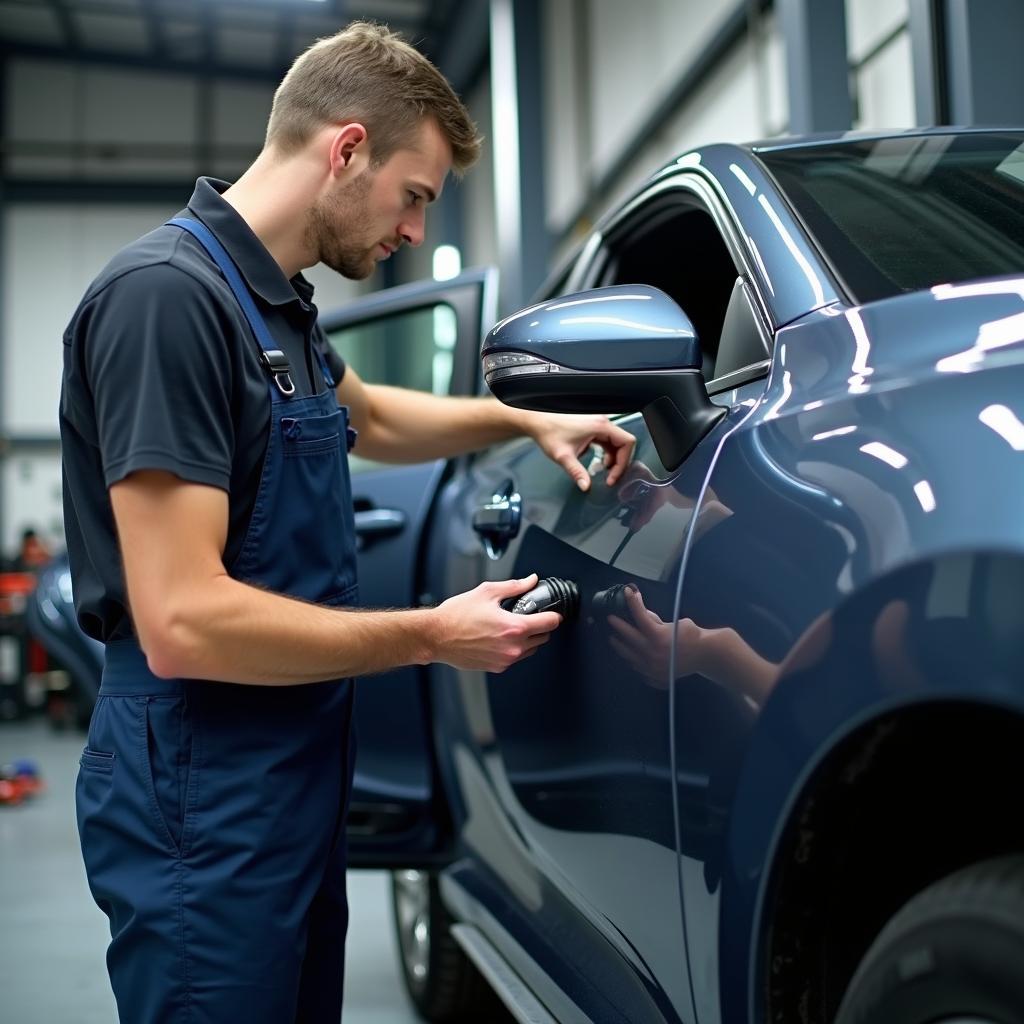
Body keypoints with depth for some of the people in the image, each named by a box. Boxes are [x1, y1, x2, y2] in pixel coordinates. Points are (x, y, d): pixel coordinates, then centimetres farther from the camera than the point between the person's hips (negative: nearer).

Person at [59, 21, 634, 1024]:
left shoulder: (277, 300, 8)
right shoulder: (168, 294, -20)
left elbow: (367, 418, 31)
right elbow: (184, 623, -26)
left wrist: (526, 420, 18)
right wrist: (433, 636, -17)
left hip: (295, 771, 9)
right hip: (202, 791, -9)